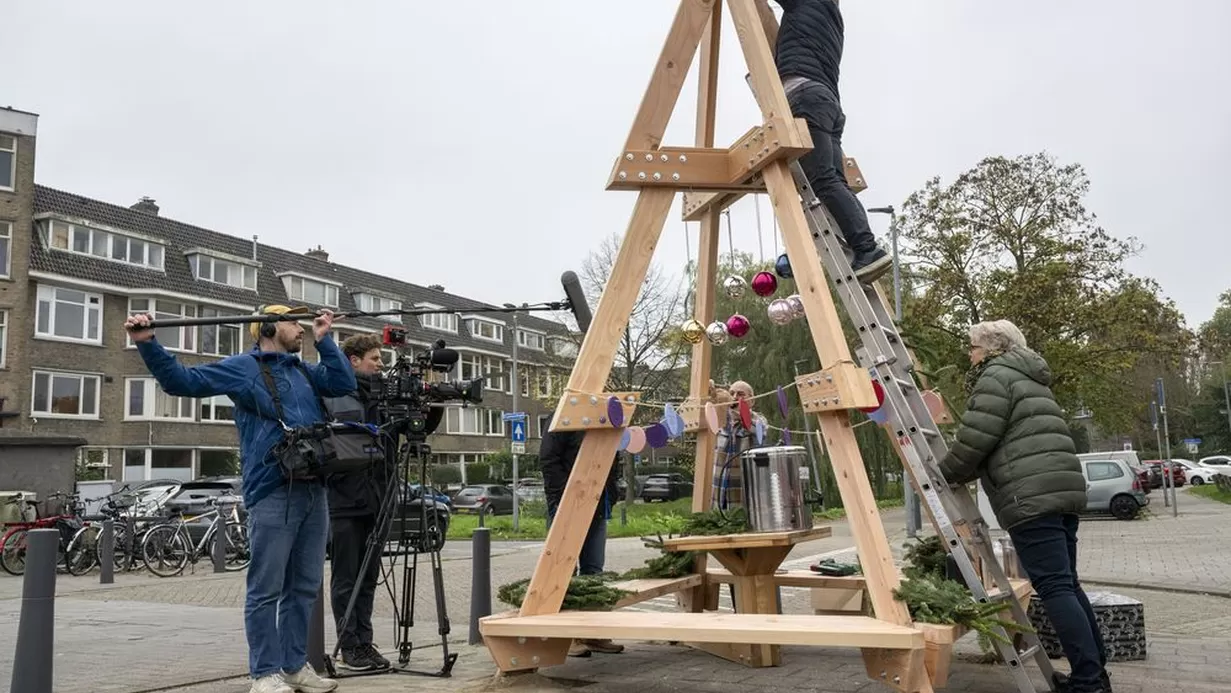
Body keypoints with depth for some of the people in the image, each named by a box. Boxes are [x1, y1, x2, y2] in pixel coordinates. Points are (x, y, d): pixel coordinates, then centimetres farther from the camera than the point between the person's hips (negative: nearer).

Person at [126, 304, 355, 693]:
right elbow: (181, 381, 0)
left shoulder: (305, 371, 23)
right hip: (273, 493, -6)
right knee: (266, 589, -3)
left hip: (313, 490, 7)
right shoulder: (242, 368, 5)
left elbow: (344, 384, 13)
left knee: (304, 586, 11)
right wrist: (147, 343, -13)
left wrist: (325, 340, 14)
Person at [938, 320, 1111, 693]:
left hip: (1031, 497, -10)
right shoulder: (1030, 379, 28)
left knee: (1054, 587, -10)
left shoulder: (995, 376, -2)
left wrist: (942, 473, 6)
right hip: (1063, 490, 10)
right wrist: (964, 474, 27)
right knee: (1067, 583, 14)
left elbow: (975, 440, -11)